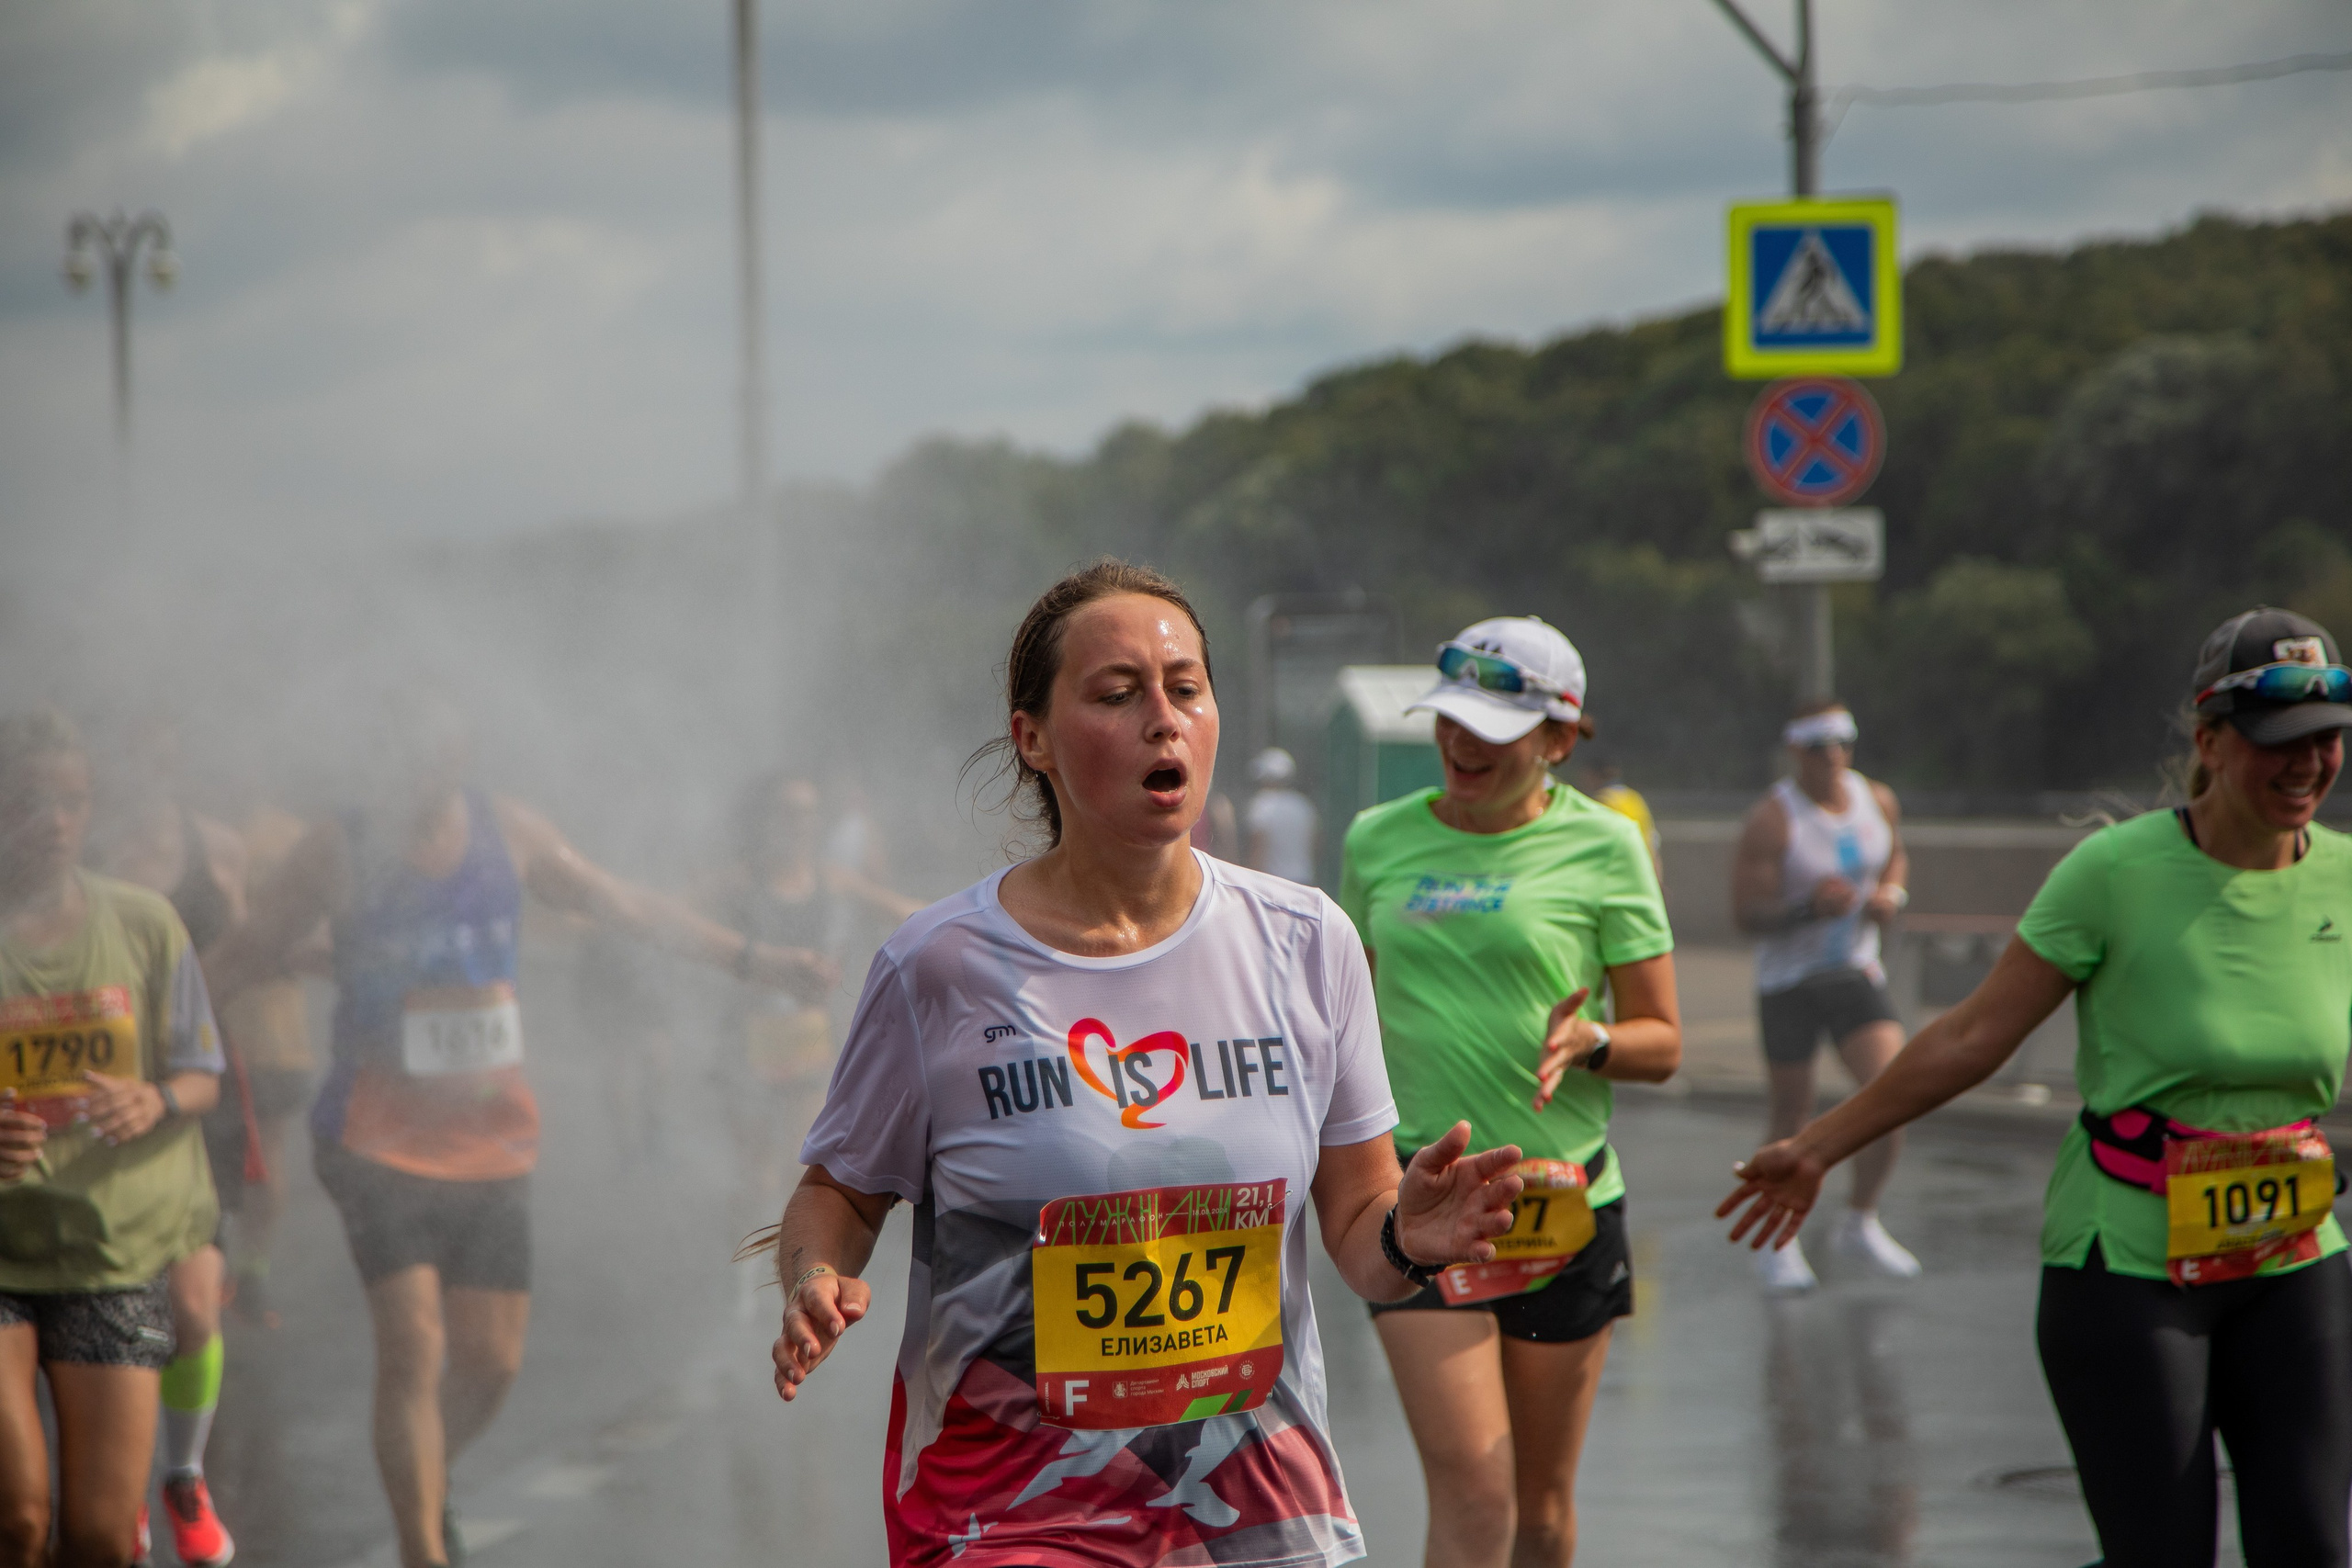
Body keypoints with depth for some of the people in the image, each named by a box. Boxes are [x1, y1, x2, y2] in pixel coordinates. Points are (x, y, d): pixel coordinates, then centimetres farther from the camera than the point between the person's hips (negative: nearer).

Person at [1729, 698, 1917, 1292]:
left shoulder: (1879, 802, 3)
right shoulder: (1772, 820, -14)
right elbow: (1746, 911, -16)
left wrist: (1892, 895, 1)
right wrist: (1808, 907, -31)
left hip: (1857, 975, 4)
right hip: (1787, 981, -4)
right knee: (1789, 1120, 3)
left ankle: (1860, 1226, 6)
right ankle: (1777, 1242, 22)